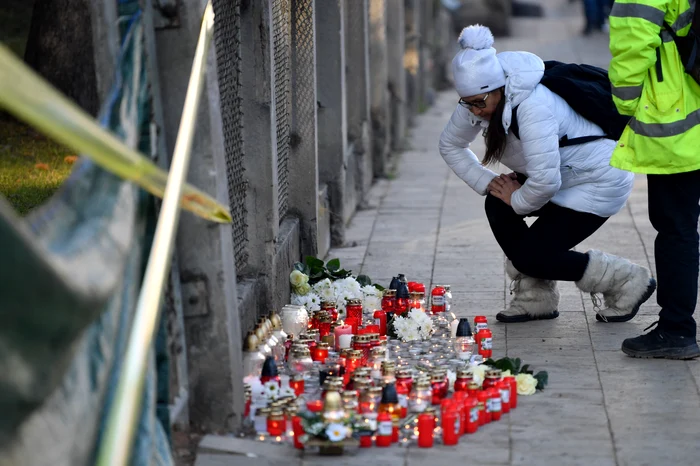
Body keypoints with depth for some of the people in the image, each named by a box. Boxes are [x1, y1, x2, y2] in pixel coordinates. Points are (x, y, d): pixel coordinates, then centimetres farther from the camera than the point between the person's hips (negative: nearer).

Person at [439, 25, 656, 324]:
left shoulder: (533, 107, -36)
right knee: (498, 206, -11)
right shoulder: (479, 101, -10)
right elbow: (450, 145, 6)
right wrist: (486, 182, -5)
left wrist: (518, 200, -17)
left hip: (602, 181, -9)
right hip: (564, 176, 9)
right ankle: (535, 298, 4)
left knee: (531, 256, -13)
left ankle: (627, 282, 5)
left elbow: (545, 181, -37)